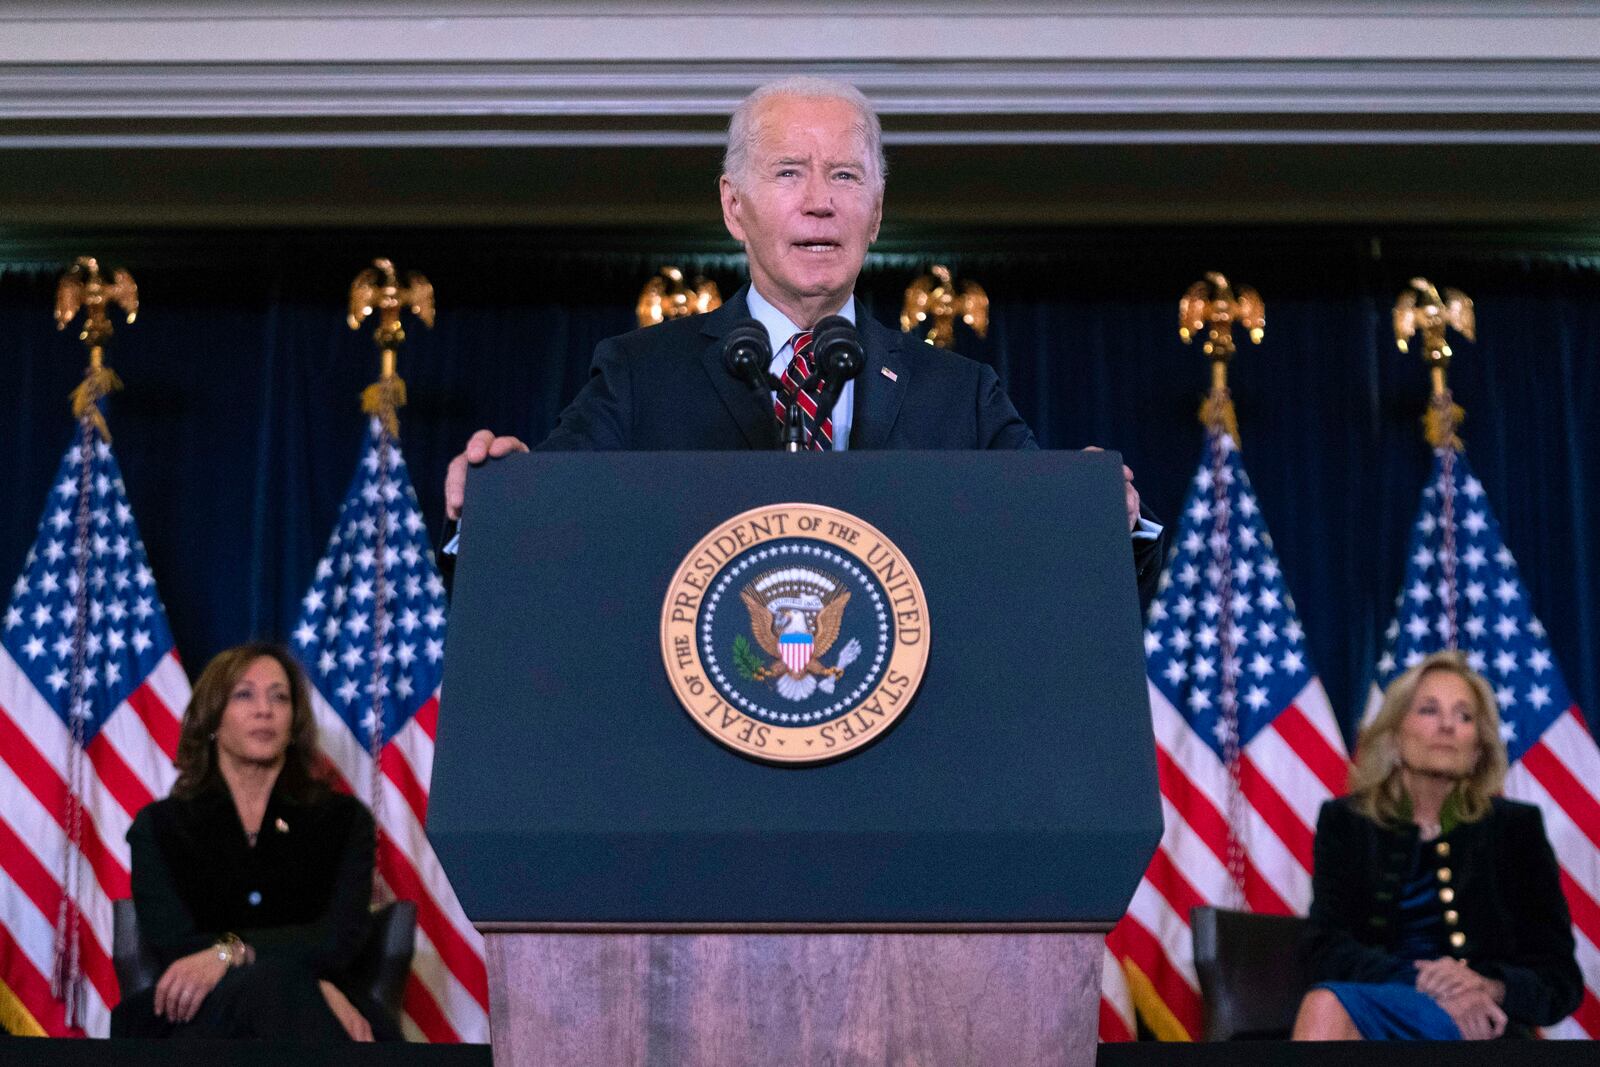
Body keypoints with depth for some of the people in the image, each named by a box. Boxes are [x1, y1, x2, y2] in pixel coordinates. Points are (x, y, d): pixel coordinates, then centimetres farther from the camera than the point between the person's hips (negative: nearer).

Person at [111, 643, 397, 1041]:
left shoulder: (343, 819, 16)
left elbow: (339, 937, -1)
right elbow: (174, 945, -1)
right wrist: (314, 988, -16)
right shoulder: (159, 826, 15)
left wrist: (230, 951, -21)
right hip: (203, 1018, -1)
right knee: (266, 984, -39)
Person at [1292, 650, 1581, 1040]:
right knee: (1326, 1004, -37)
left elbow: (1560, 979, 9)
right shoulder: (1345, 822, 15)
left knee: (1328, 1005, -34)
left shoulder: (1515, 827, 14)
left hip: (1477, 1026, -2)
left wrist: (1492, 988, -15)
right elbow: (1325, 950, 2)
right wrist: (1421, 983, -17)